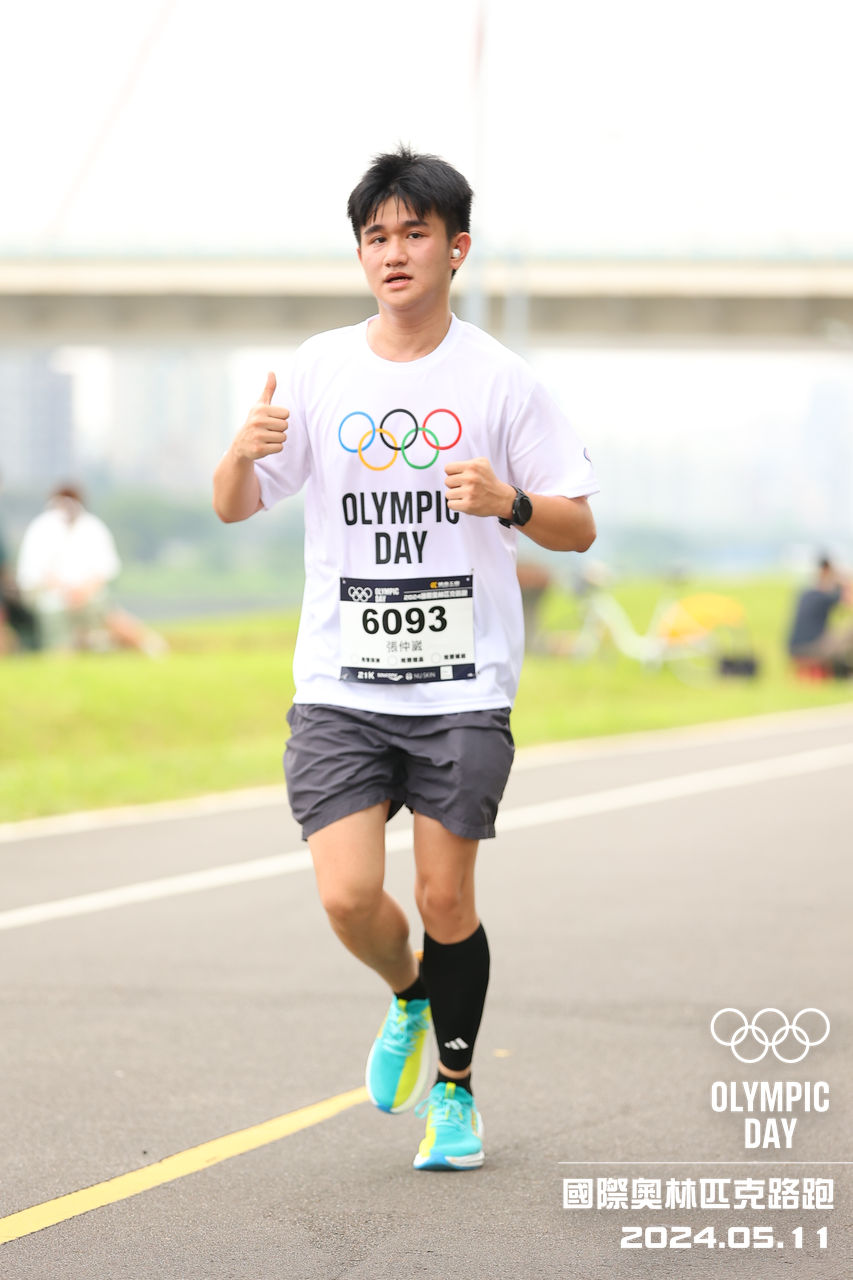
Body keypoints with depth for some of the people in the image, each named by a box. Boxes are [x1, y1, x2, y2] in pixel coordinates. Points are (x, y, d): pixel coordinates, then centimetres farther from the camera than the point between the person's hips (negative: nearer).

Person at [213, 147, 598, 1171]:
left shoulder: (499, 380, -1)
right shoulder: (317, 372, 4)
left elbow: (577, 527, 3)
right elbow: (233, 508, 6)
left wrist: (509, 503, -18)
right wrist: (245, 452, -17)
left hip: (463, 687, -1)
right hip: (339, 687, 1)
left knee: (445, 896, -1)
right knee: (349, 897, -10)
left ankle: (454, 1088, 22)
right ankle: (408, 1000, 25)